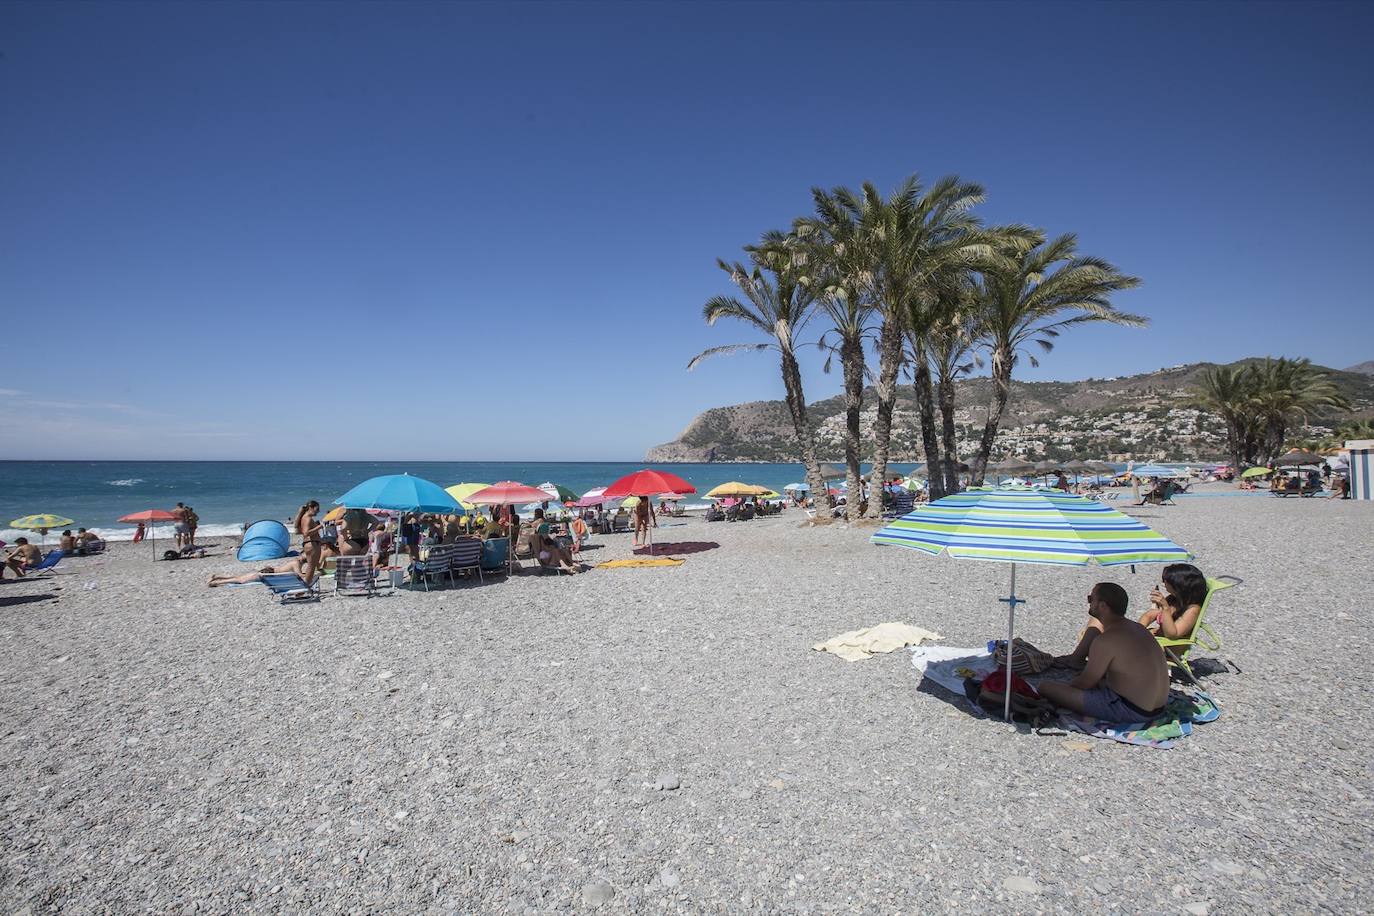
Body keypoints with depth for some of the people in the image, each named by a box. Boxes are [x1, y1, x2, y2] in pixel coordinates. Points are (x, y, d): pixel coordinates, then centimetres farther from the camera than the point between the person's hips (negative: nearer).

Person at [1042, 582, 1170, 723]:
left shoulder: (1105, 641, -23)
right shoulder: (1137, 627, 5)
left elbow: (1085, 683, -13)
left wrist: (1064, 688, 6)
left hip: (1130, 711, -10)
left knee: (1045, 687, -15)